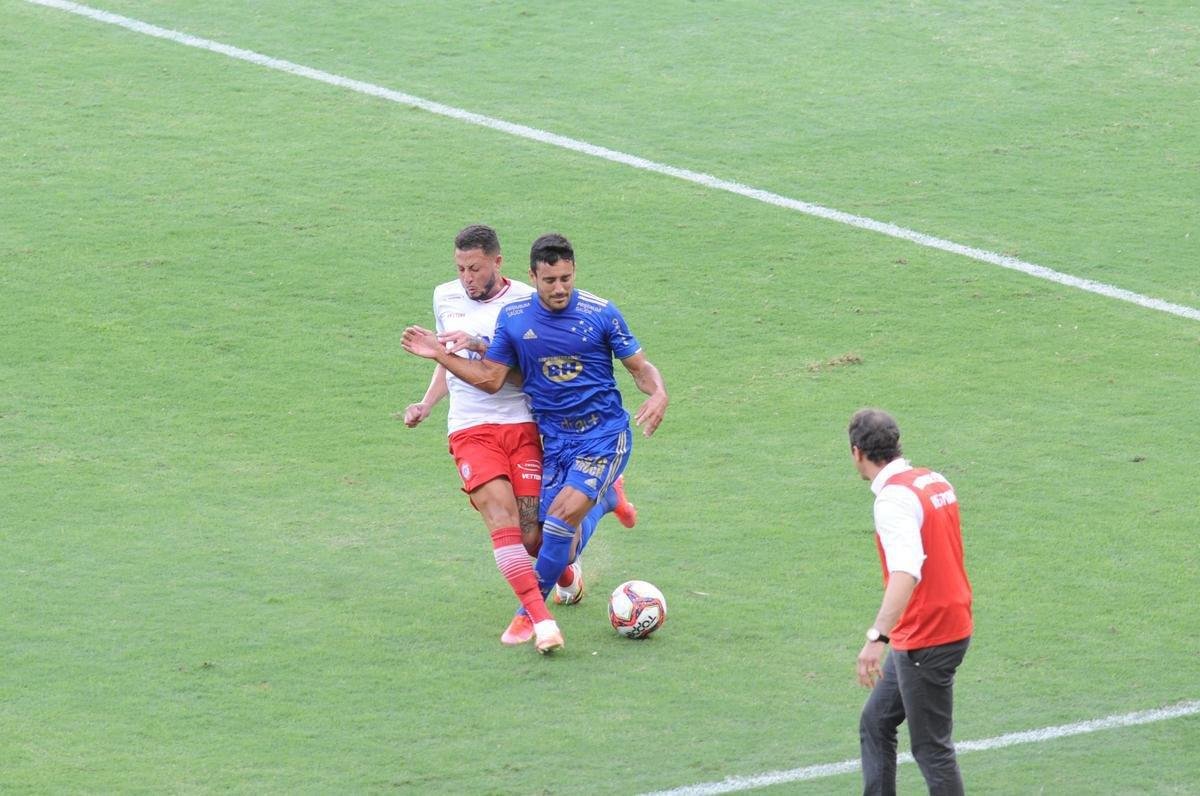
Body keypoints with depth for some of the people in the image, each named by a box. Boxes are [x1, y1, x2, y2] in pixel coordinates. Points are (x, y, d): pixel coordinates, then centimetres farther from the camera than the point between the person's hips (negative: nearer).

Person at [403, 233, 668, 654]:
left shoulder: (601, 314, -8)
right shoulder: (514, 318, 0)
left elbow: (640, 366, -1)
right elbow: (491, 378, 5)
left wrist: (658, 394, -22)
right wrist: (441, 355, -4)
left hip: (604, 433, -4)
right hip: (555, 440, 4)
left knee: (563, 512, -23)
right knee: (562, 549, 1)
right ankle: (605, 498, 39)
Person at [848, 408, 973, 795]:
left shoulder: (894, 499, -22)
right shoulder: (935, 481, 7)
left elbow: (906, 572, -36)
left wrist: (878, 637, -45)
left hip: (926, 642, -10)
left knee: (931, 747, -1)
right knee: (875, 723, 18)